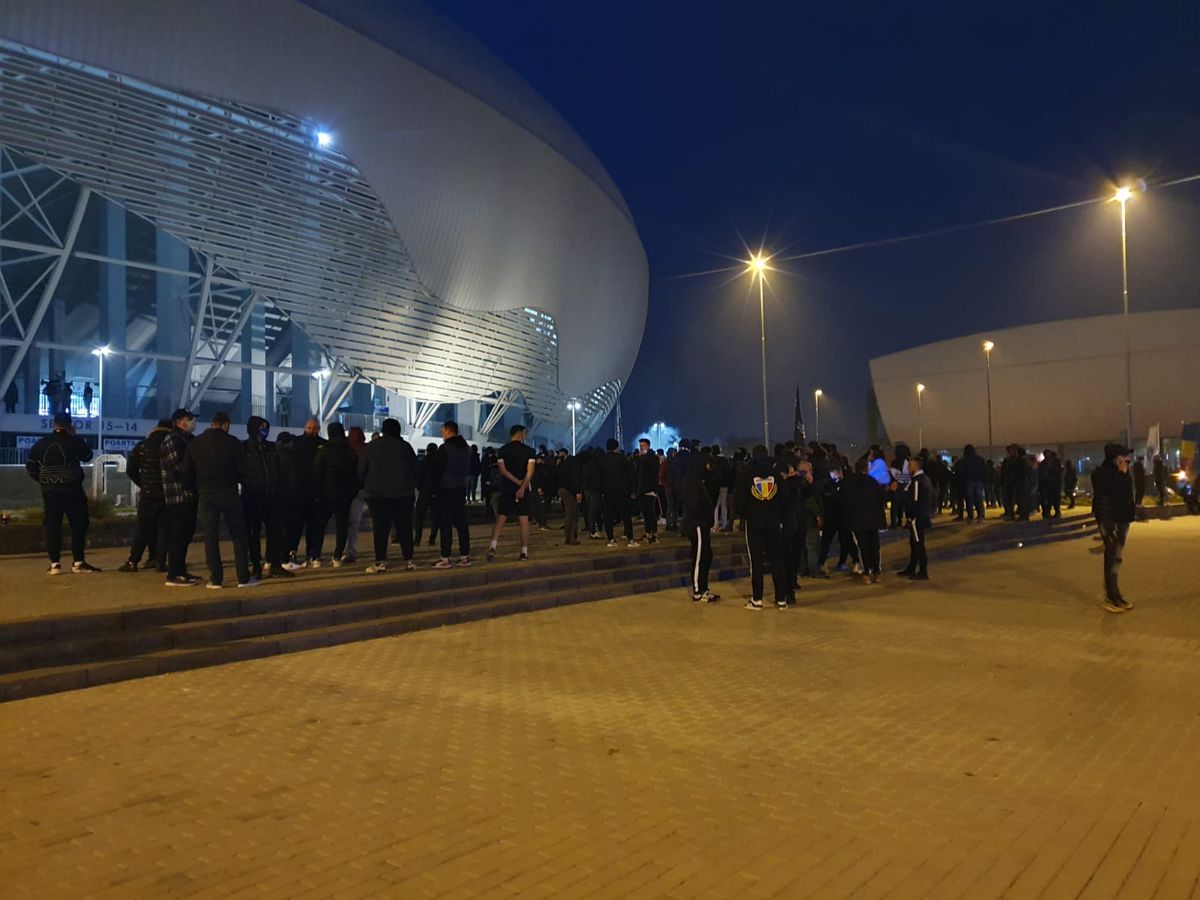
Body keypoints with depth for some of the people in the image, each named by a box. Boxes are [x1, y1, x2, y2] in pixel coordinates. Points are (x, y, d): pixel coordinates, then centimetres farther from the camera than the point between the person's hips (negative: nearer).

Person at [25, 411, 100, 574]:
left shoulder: (41, 444, 7)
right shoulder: (73, 441, -6)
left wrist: (43, 480, 18)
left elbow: (30, 466, 9)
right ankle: (78, 562, 1)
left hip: (49, 491, 4)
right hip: (72, 490, -4)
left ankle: (54, 564, 4)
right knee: (78, 525, 3)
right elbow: (87, 456, 9)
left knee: (52, 527, 6)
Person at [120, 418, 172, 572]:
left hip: (148, 494, 1)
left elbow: (131, 470, 3)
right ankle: (160, 561, 2)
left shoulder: (143, 445, 1)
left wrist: (142, 484, 15)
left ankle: (132, 561, 4)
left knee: (143, 528, 8)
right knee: (164, 528, 6)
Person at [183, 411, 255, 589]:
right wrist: (240, 482, 13)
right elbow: (242, 468, -6)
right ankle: (243, 577, 2)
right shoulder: (232, 442, -5)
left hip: (205, 494, 3)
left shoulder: (195, 444, 6)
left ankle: (215, 579, 5)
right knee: (238, 535, 3)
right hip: (228, 492, -3)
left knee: (210, 536, 6)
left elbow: (186, 472, 6)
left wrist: (198, 487, 18)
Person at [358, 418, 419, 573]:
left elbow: (361, 471, 4)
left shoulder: (370, 447, 3)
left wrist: (363, 487, 14)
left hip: (377, 494, -1)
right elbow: (415, 469, 4)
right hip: (403, 494, 1)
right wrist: (413, 485, 13)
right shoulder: (405, 446, 3)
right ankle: (408, 560, 4)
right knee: (405, 528, 5)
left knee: (380, 529, 0)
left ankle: (380, 562, -3)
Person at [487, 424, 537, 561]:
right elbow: (530, 471, -14)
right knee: (524, 520, 4)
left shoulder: (502, 450, 2)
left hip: (507, 489, 1)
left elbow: (502, 470, -8)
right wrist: (522, 487, -18)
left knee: (501, 519, 6)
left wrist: (518, 482, -10)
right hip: (523, 489, -1)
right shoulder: (529, 451, -2)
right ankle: (524, 552, 5)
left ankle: (492, 547, -10)